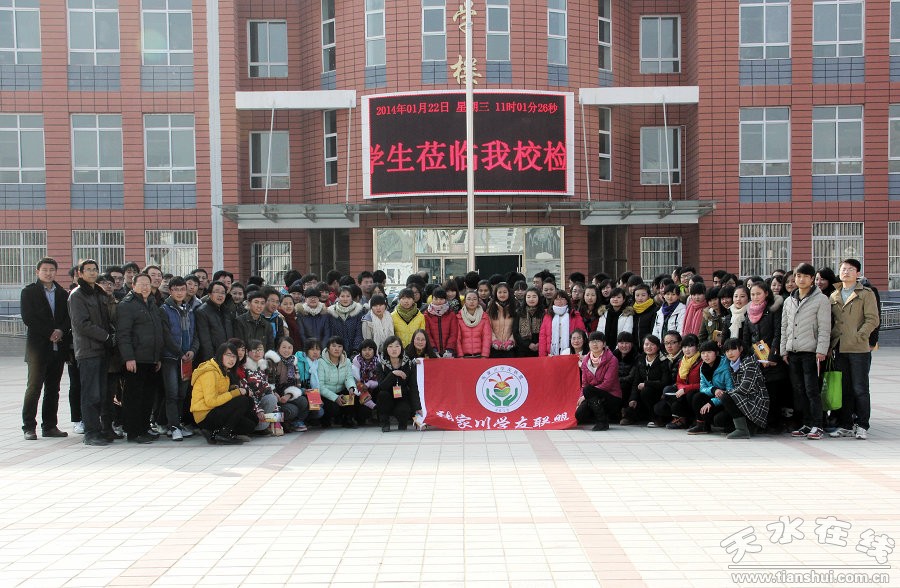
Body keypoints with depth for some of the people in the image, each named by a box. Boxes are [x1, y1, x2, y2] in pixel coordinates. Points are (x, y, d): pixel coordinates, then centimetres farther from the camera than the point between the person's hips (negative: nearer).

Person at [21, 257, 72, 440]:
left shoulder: (63, 293, 14)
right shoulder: (28, 292, 2)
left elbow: (69, 316, 8)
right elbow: (28, 318, -7)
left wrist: (61, 331, -11)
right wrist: (49, 333, -12)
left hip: (58, 347, 4)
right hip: (38, 347, -4)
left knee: (53, 389, 7)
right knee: (34, 387, -4)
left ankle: (50, 426, 13)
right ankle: (29, 427, 1)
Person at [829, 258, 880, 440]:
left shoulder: (866, 294, 0)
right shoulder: (834, 296, 15)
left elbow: (873, 320, -7)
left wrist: (858, 337, -16)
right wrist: (831, 343, 5)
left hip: (859, 349, -5)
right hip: (840, 349, 5)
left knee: (860, 389, -3)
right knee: (844, 389, 9)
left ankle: (862, 426, 4)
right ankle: (845, 426, 15)